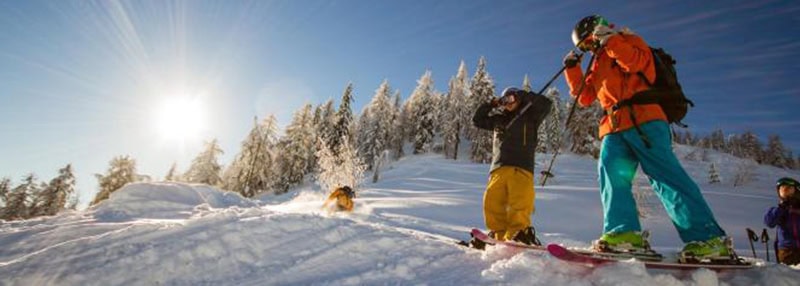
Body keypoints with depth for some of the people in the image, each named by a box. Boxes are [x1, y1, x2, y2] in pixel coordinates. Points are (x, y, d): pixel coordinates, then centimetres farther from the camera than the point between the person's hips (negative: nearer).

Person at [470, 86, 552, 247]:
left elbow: (546, 104, 5)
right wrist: (490, 105, 20)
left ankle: (519, 233, -15)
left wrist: (524, 95, 6)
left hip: (521, 167, -3)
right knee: (492, 200, -11)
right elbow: (477, 121, 30)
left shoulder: (530, 116, 18)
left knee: (520, 202, -18)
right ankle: (499, 233, -5)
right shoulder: (498, 119, 27)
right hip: (499, 168, 3)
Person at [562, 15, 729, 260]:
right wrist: (572, 69, 19)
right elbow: (584, 97, 26)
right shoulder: (597, 65, 32)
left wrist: (609, 39, -6)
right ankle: (625, 232, -24)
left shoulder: (627, 40, 14)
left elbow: (636, 61, -9)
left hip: (643, 120, -6)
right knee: (611, 172, -16)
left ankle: (708, 238, -14)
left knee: (665, 175, -16)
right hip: (614, 128, 6)